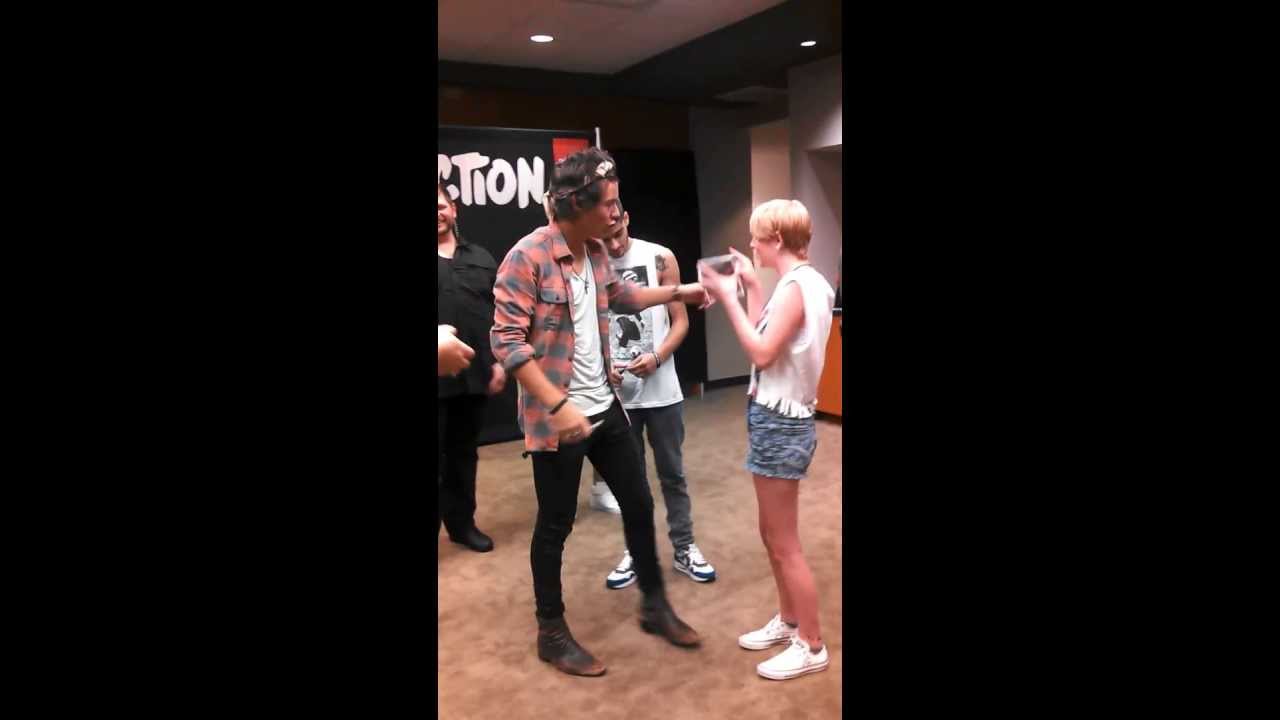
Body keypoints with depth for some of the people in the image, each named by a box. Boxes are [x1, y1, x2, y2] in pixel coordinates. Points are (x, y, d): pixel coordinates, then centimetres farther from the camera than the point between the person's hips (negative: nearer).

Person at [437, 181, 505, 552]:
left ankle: (461, 522, 30)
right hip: (440, 377, -3)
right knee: (444, 457, 2)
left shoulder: (480, 258, 11)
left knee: (464, 454, 15)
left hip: (474, 374, 4)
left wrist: (498, 361, 5)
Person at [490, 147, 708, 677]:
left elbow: (619, 295, 26)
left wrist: (678, 291, 24)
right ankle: (552, 633, 27)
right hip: (556, 418, -8)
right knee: (555, 526, 7)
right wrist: (559, 405, -27)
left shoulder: (595, 251, 5)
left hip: (605, 408, 8)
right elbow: (506, 341, -23)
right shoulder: (527, 257, -20)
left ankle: (654, 605, 36)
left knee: (639, 504, 16)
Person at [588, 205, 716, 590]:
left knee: (672, 474, 13)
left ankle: (684, 548, 28)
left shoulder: (661, 258, -5)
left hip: (662, 390, 0)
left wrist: (657, 358, -17)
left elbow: (680, 320, -1)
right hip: (615, 393, 0)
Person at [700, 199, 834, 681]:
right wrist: (750, 287, 10)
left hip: (779, 422, -10)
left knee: (784, 545, 2)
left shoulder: (796, 286, -18)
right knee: (774, 535, 21)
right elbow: (765, 339, 12)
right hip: (780, 418, 10)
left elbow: (761, 352, -23)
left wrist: (728, 298, -18)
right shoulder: (804, 283, 11)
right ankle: (789, 621, 36)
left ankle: (811, 646, 17)